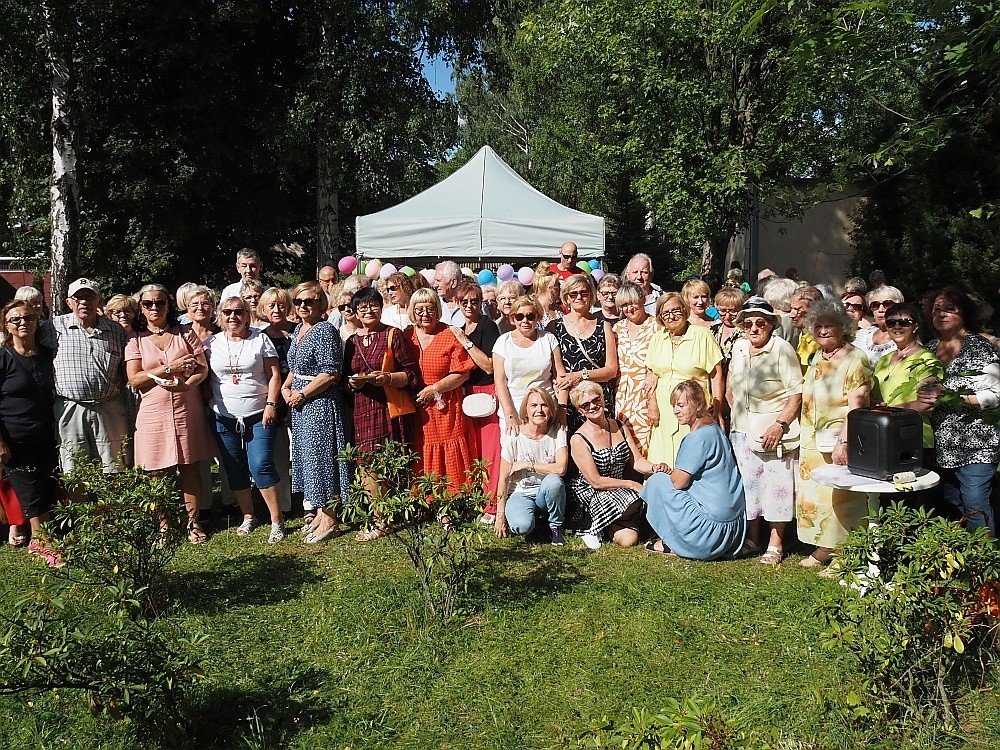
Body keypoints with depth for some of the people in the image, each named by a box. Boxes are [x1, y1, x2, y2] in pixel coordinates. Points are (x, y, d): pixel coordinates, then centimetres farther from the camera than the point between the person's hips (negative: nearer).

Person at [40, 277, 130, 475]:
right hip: (69, 411, -1)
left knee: (114, 471, 4)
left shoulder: (116, 330, 11)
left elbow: (126, 370, 17)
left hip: (110, 411, 2)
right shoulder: (53, 327, 4)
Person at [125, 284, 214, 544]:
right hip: (153, 412, -1)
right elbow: (134, 379, -5)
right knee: (159, 471, 3)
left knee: (189, 466, 4)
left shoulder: (185, 333, 8)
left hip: (187, 410, 1)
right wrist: (169, 368, -15)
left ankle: (193, 521, 15)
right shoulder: (135, 339, 4)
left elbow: (203, 368, 2)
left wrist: (185, 385, -17)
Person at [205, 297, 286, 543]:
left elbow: (274, 375, -1)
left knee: (261, 465, -12)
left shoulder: (260, 339, 1)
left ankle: (277, 520, -3)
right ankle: (248, 517, 24)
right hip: (224, 418, 3)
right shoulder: (211, 344, 7)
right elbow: (205, 378, 9)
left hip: (258, 416, -3)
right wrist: (208, 404, -2)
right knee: (235, 470, 9)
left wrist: (270, 405, -9)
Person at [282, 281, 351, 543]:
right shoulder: (298, 330, 12)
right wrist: (286, 387, 6)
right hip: (300, 404, 9)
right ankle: (320, 512, 26)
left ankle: (330, 521, 7)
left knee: (321, 456, -3)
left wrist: (301, 394, -17)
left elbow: (330, 373, -22)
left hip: (320, 402, -9)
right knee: (308, 455, 14)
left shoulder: (325, 331, -15)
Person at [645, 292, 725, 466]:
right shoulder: (657, 338, 11)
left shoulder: (702, 335, -1)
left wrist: (718, 411, -6)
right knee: (662, 466, 0)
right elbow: (651, 375, 13)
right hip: (664, 414, 4)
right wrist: (652, 406, 3)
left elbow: (716, 376, -2)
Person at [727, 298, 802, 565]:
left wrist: (779, 425, -21)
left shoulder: (782, 349, -13)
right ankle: (752, 539, 26)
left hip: (774, 431, -6)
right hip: (743, 432, 6)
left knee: (776, 487, -1)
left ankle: (775, 544, 10)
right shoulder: (738, 347, 6)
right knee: (747, 485, 13)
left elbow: (796, 393, -15)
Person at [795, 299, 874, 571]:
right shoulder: (818, 358, 14)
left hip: (839, 441, -8)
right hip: (813, 442, 8)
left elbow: (856, 405, -18)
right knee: (812, 494, 12)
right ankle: (823, 549, 24)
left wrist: (843, 441, -26)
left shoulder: (854, 359, -11)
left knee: (839, 495, -4)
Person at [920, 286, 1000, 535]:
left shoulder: (980, 348, -6)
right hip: (943, 443, 6)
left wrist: (952, 398, -18)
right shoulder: (930, 348, 12)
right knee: (952, 504, 11)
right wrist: (925, 397, 5)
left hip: (975, 443, -6)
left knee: (975, 507, -7)